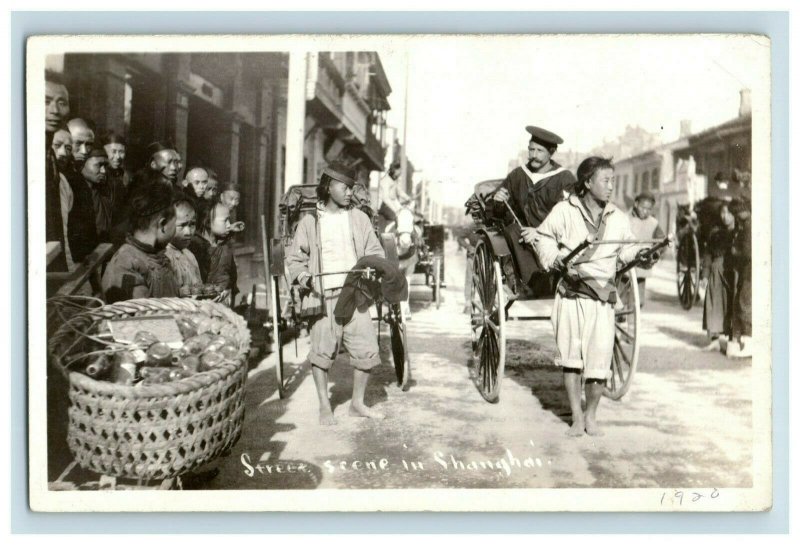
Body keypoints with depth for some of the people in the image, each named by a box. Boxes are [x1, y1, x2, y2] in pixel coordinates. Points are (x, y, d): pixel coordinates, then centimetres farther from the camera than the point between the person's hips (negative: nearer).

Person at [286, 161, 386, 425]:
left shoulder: (358, 218, 12)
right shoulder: (310, 221, 6)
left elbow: (375, 252, 15)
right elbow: (294, 259, 10)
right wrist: (305, 278, -8)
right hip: (323, 296, -2)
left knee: (367, 348, 0)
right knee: (322, 350, -1)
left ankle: (357, 403, 18)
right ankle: (324, 406, 16)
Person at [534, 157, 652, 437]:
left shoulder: (619, 218, 7)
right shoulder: (564, 211, -1)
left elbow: (626, 249, 13)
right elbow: (543, 238, 6)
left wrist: (640, 254, -7)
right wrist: (558, 260, -9)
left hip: (603, 297, 2)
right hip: (570, 295, -1)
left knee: (599, 360, -2)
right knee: (570, 358, 4)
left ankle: (591, 415, 20)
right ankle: (576, 417, 18)